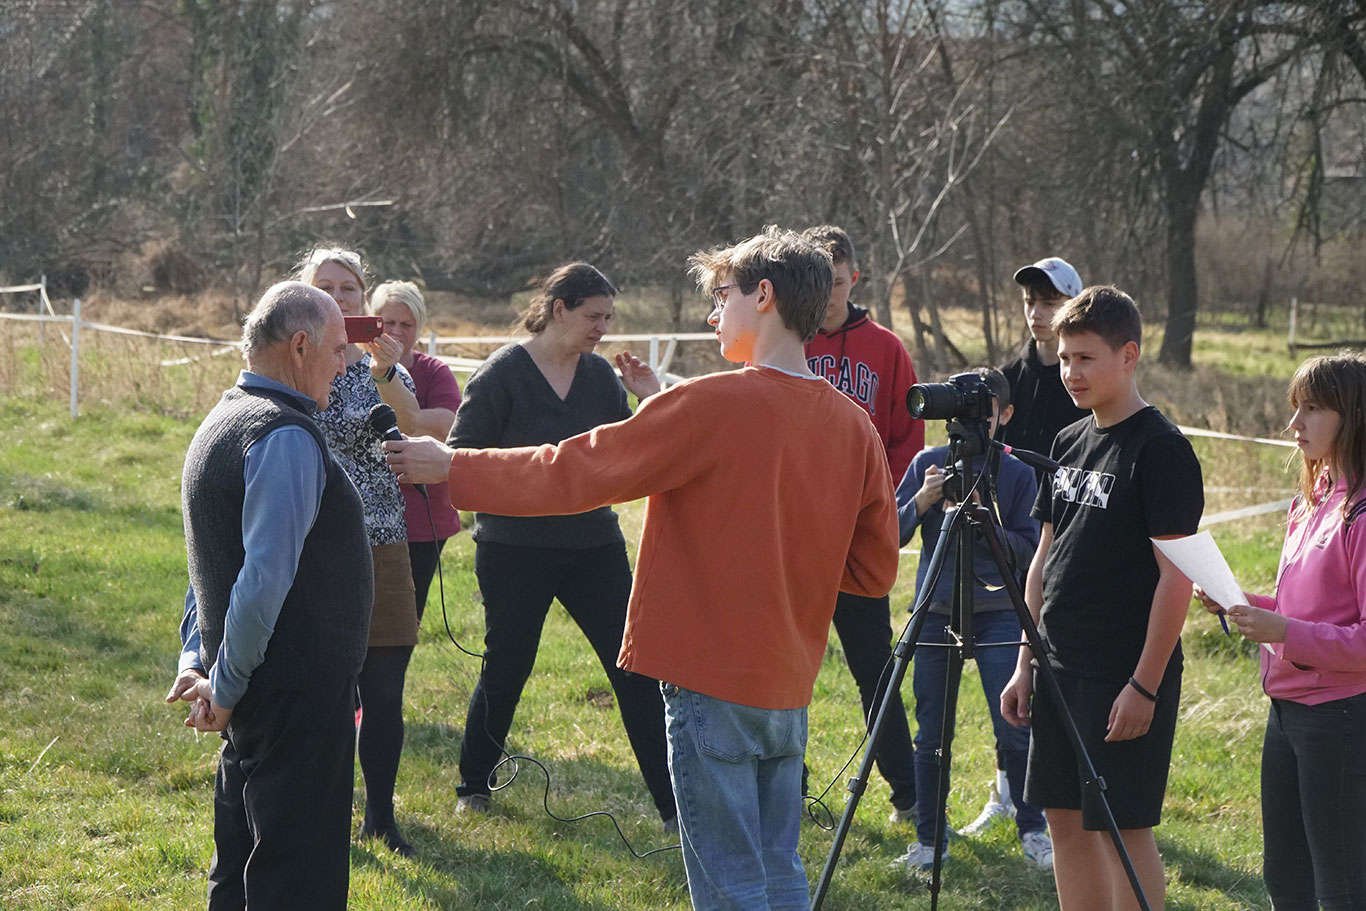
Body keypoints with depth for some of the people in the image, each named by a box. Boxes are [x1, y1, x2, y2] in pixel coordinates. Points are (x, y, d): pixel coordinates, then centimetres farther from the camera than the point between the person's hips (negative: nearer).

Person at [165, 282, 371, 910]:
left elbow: (215, 562, 16)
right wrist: (227, 688, -16)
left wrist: (197, 659, 7)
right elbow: (265, 579, -26)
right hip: (297, 693, -10)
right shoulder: (287, 438, -19)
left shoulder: (224, 422, 14)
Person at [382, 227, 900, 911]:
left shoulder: (709, 405, -15)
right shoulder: (853, 425, 2)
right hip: (789, 685, 6)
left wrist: (452, 468, 1)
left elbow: (575, 473, -9)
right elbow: (876, 567, 7)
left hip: (713, 681, -6)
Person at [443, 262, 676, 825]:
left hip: (594, 545, 4)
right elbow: (461, 456, -7)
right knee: (505, 670, 8)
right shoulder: (504, 373, -8)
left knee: (637, 672, -2)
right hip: (515, 551, -4)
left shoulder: (601, 375, 6)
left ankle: (674, 804, 1)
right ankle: (473, 786, 30)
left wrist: (649, 402, -5)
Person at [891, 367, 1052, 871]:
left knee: (1014, 729, -7)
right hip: (935, 610, 1)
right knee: (931, 734, 3)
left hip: (997, 610, -1)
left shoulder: (1017, 473, 2)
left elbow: (1029, 550, -2)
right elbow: (891, 535, 3)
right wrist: (923, 501, -14)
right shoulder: (928, 464, 5)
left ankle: (1032, 831, 8)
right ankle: (928, 839, 13)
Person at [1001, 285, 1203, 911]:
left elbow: (1175, 574, -15)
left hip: (1128, 674, -8)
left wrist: (1145, 684, -18)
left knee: (1123, 826, -4)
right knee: (1065, 818, 11)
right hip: (1061, 668, 8)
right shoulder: (1069, 443, 11)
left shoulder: (1161, 449, -12)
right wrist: (1026, 663, 13)